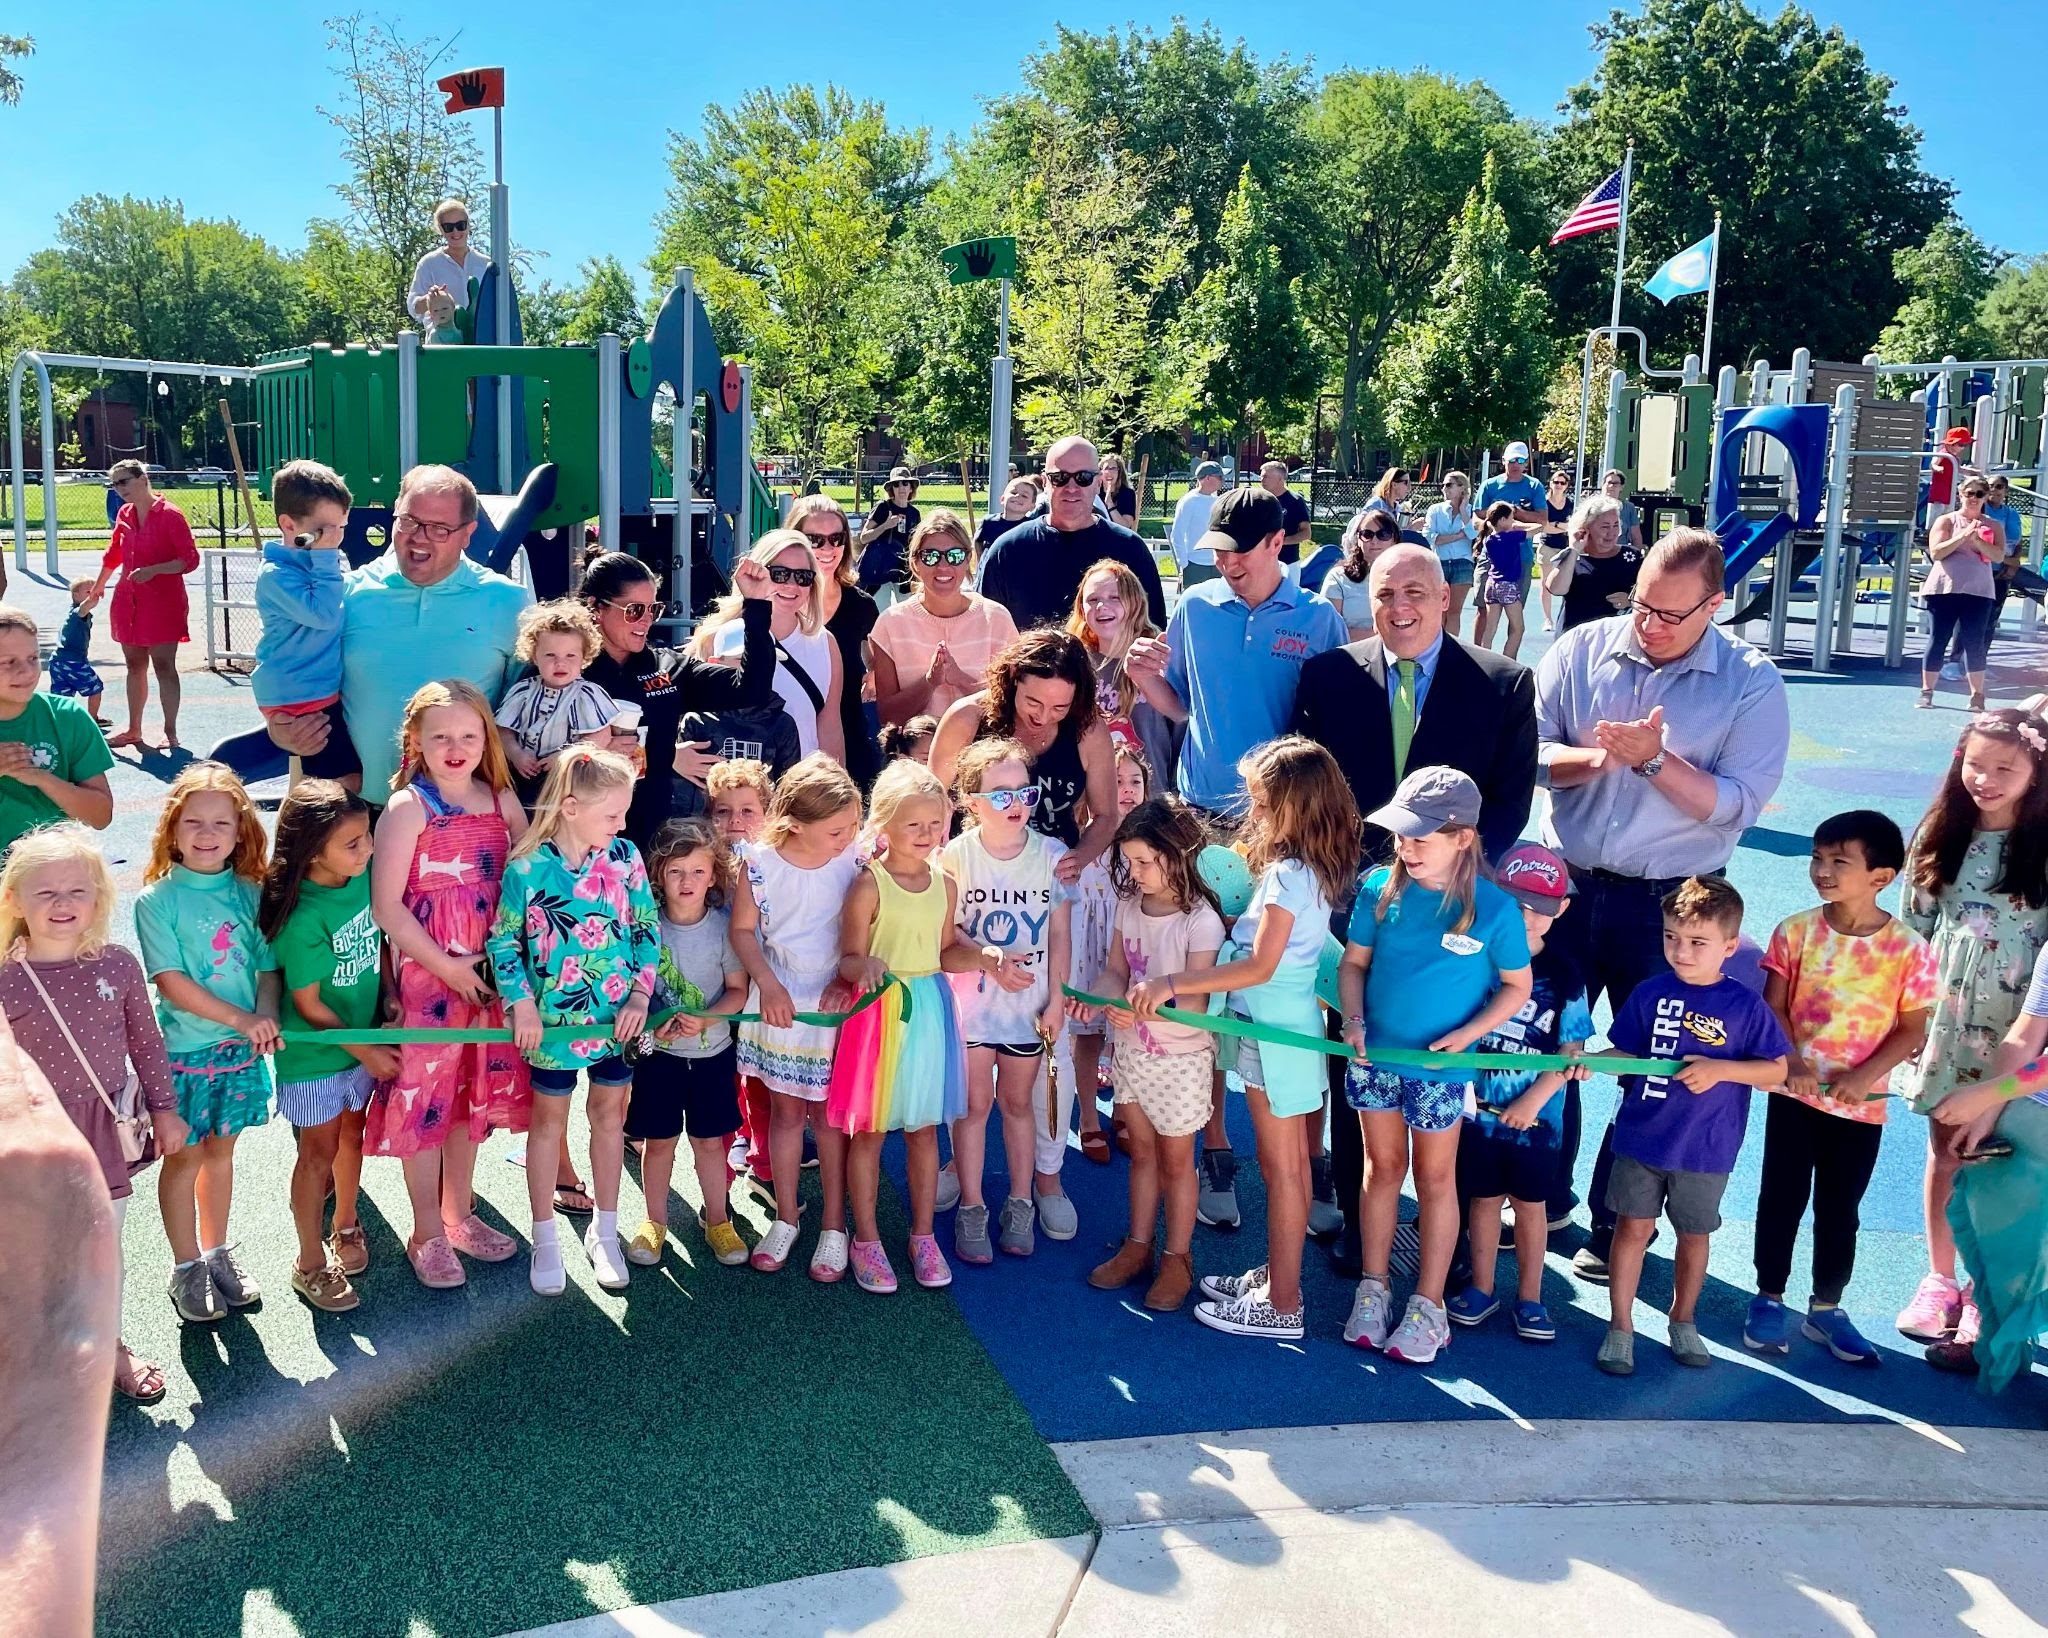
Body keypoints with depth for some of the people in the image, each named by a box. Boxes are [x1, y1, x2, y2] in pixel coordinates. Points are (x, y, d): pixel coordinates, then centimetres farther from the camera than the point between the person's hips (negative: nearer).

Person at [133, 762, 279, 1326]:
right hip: (185, 1050, -3)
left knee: (220, 1150, 18)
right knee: (183, 1157, 9)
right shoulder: (157, 899, -12)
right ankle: (186, 1269, 24)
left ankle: (216, 1253, 34)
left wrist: (266, 1013, -19)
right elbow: (170, 981, -16)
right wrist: (239, 1018, -20)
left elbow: (269, 965, 0)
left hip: (242, 1047, 3)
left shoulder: (250, 893, -1)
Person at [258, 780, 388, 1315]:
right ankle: (311, 1262, 26)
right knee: (319, 1151, 8)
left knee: (351, 1135, 21)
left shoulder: (365, 876, -12)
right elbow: (308, 1005, -20)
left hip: (364, 1038, 5)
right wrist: (367, 1052, -13)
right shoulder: (303, 918, -28)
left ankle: (345, 1226, 44)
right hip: (314, 1051, -5)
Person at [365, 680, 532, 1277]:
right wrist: (446, 967, -16)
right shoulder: (408, 808, -11)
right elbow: (386, 905, -15)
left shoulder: (502, 800, 3)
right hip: (424, 973, -5)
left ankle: (459, 1212, 33)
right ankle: (427, 1233, 18)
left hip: (488, 971, 5)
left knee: (475, 1092, 16)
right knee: (424, 1093, 4)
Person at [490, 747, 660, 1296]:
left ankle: (604, 1231, 32)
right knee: (549, 1121, 14)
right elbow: (503, 942, -6)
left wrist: (641, 996, -8)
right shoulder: (527, 868, -16)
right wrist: (521, 1005, -12)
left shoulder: (625, 857, -8)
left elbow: (647, 929, 0)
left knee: (610, 1115, 15)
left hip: (618, 1017, 3)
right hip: (555, 1018, -3)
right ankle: (545, 1239, 28)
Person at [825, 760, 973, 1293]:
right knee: (869, 1128, 5)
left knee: (924, 1126, 12)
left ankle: (923, 1236, 26)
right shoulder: (869, 884, -10)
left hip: (930, 1008, 4)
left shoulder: (945, 884, 6)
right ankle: (866, 1240, 19)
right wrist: (867, 966, -31)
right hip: (879, 1009, -4)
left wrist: (987, 957, 0)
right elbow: (848, 959, -9)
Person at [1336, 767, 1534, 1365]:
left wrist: (1464, 1035, -15)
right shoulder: (1380, 888, -8)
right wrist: (1354, 1019, -14)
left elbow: (1516, 986, -4)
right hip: (1374, 1057, 3)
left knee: (1434, 1178, 12)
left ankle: (1427, 1305, 24)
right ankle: (1374, 1287, 31)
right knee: (1383, 1167, 17)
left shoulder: (1494, 907, -15)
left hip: (1440, 1067, -2)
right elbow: (1354, 962, 2)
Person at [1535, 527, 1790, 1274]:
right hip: (1566, 883, 2)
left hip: (1667, 902, -2)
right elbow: (1530, 751, -7)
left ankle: (1618, 1224, 27)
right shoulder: (1582, 650, -2)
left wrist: (1653, 759, -26)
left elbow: (1738, 804, -15)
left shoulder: (1751, 681, -8)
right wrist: (1598, 757, -24)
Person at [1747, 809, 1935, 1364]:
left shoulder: (1908, 948, -10)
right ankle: (1769, 1300, 23)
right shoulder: (1796, 931, -6)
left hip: (1861, 1104, 0)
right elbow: (1774, 1006, -3)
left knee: (1839, 1209, 12)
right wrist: (1791, 1062, -17)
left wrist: (1864, 1076, -17)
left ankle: (1826, 1310, 27)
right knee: (1781, 1198, 8)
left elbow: (1912, 1029, -6)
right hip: (1795, 1092, 1)